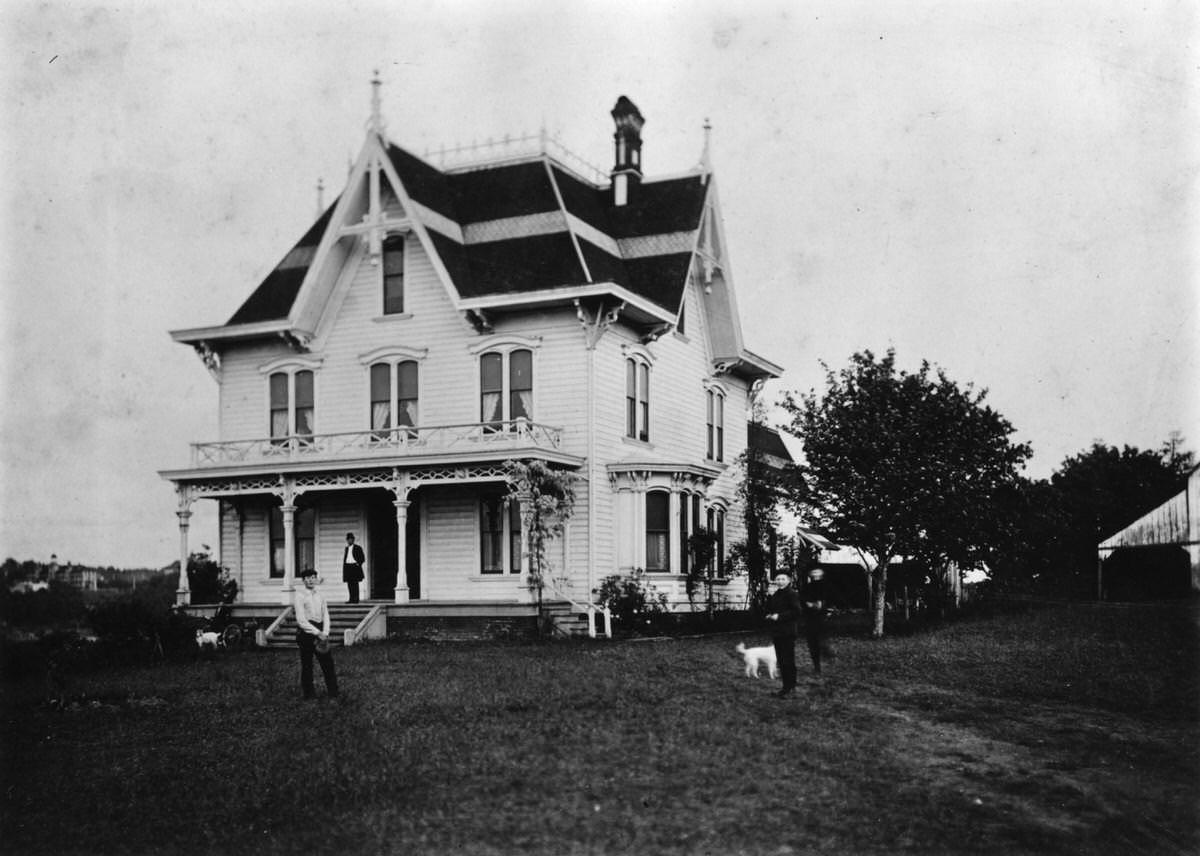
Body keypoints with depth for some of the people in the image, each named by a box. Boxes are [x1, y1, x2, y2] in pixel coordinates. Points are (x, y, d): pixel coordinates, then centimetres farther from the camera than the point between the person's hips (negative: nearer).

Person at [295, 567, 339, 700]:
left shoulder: (320, 596, 12)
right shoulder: (300, 596, -4)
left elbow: (325, 616, 11)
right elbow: (301, 620, -10)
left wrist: (325, 633, -5)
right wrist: (317, 633, -14)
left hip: (320, 632, 5)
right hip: (305, 632, -5)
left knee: (328, 663, 2)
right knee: (306, 665, 1)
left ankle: (333, 694, 8)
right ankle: (309, 695, 10)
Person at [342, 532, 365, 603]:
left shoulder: (358, 548, 1)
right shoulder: (347, 548, 17)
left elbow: (362, 558, 2)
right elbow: (345, 558, 19)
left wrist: (358, 564, -9)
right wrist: (344, 567, 9)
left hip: (355, 567, -5)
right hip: (347, 567, 5)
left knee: (355, 583, -8)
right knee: (349, 584, 2)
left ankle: (356, 599, -8)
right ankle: (351, 599, 5)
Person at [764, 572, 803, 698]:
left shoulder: (791, 594, -8)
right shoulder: (775, 594, 15)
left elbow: (796, 612, -15)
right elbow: (768, 611, 13)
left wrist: (779, 616, -17)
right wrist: (770, 596, -1)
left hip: (787, 632, -8)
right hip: (776, 632, 8)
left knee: (788, 661, -7)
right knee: (780, 661, 10)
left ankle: (789, 688, -4)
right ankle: (788, 686, 17)